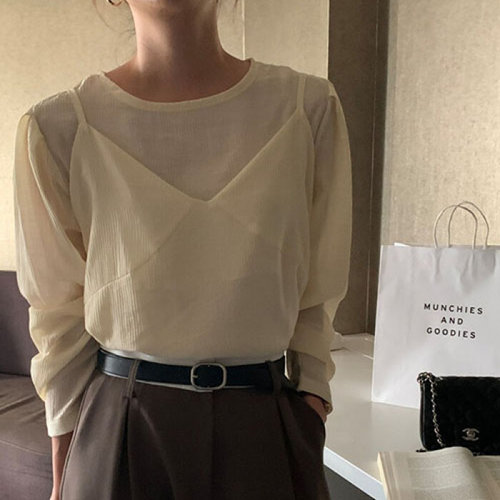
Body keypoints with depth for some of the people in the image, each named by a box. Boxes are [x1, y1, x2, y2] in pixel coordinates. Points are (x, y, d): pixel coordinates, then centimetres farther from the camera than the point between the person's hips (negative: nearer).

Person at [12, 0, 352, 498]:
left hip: (269, 424, 2)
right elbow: (59, 310, -1)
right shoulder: (59, 127, -7)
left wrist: (310, 394, 0)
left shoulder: (309, 107, -5)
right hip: (118, 424, 0)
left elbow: (317, 290, 1)